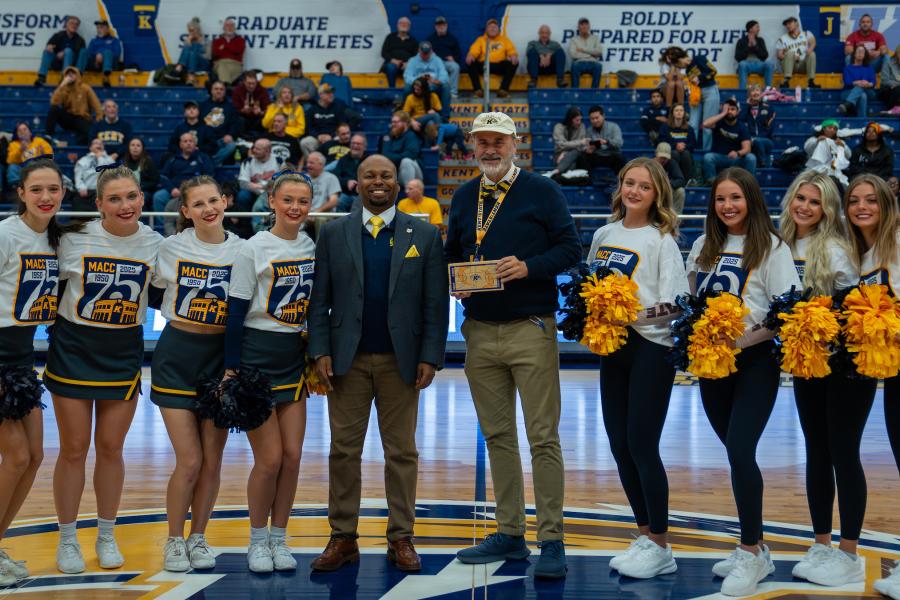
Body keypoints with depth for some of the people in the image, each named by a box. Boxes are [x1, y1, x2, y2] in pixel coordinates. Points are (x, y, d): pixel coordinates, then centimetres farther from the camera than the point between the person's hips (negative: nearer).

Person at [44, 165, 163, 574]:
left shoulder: (155, 243, -4)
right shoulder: (75, 238, -11)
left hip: (124, 353, 2)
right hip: (74, 349, -2)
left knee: (111, 448, 8)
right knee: (73, 449, 3)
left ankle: (106, 537, 24)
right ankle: (67, 541, 18)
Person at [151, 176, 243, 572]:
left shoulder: (242, 249, -1)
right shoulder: (171, 247, -4)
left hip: (221, 357, 2)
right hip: (177, 357, -2)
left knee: (212, 460, 5)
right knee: (189, 461, -6)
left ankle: (198, 538, 24)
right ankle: (174, 540, 14)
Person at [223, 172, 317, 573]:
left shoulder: (313, 248, 7)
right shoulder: (253, 249, -7)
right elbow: (236, 313, -8)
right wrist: (231, 371, -11)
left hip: (294, 357, 5)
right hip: (255, 356, -5)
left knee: (292, 456, 3)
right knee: (270, 458, -4)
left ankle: (279, 539, 17)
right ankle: (258, 540, 14)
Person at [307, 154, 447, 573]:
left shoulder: (425, 235, 4)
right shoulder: (333, 234, 6)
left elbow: (436, 303, 1)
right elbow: (319, 299, 4)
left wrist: (430, 358, -6)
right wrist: (320, 352, -5)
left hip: (400, 361, 0)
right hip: (347, 361, 1)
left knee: (402, 452, 5)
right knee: (343, 451, 4)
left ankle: (401, 540, 13)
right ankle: (343, 538, 12)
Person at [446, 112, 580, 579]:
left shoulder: (542, 191, 0)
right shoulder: (464, 197, 14)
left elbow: (570, 247, -3)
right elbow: (450, 254, 19)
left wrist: (528, 267, -18)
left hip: (530, 329, -5)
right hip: (480, 331, 5)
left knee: (543, 438, -5)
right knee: (497, 436, 11)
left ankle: (551, 541, 0)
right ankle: (509, 533, 20)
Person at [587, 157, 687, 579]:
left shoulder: (661, 239, -5)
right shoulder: (603, 235, 11)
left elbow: (674, 304, -12)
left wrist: (637, 313, -26)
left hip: (651, 347, -6)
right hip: (612, 346, 6)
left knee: (642, 444, -6)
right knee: (619, 444, 7)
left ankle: (660, 546, 6)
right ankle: (644, 535, 20)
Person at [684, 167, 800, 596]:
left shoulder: (771, 247, -4)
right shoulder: (703, 246, 11)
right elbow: (691, 299, 19)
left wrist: (756, 326, -25)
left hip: (755, 360, -5)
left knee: (739, 451, -15)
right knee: (738, 455, 11)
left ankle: (752, 554, -4)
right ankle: (755, 547, 24)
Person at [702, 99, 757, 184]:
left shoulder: (742, 128, -1)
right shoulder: (719, 122, 0)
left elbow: (746, 148, -14)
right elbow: (705, 124, -23)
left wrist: (737, 153, -38)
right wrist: (723, 113, -17)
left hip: (735, 159, 0)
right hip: (718, 157, 0)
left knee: (751, 158, -28)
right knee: (707, 157, -33)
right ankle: (712, 182, -23)